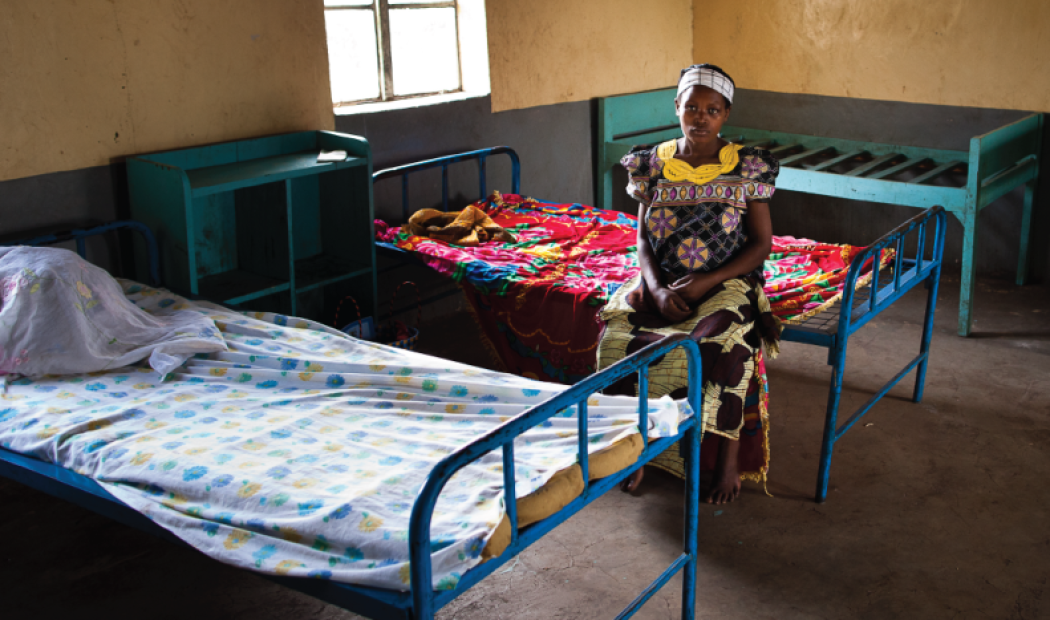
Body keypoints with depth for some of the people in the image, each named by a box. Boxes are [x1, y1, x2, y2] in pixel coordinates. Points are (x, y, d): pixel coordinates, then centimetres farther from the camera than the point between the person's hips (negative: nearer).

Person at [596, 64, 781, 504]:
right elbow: (644, 240, 7)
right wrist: (657, 289, -13)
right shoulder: (654, 165, 5)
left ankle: (728, 459, -13)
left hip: (726, 283, -2)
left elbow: (761, 244, -1)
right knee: (617, 336, -26)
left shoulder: (747, 169, -1)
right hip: (662, 284, 3)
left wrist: (706, 282, -15)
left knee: (721, 346, -34)